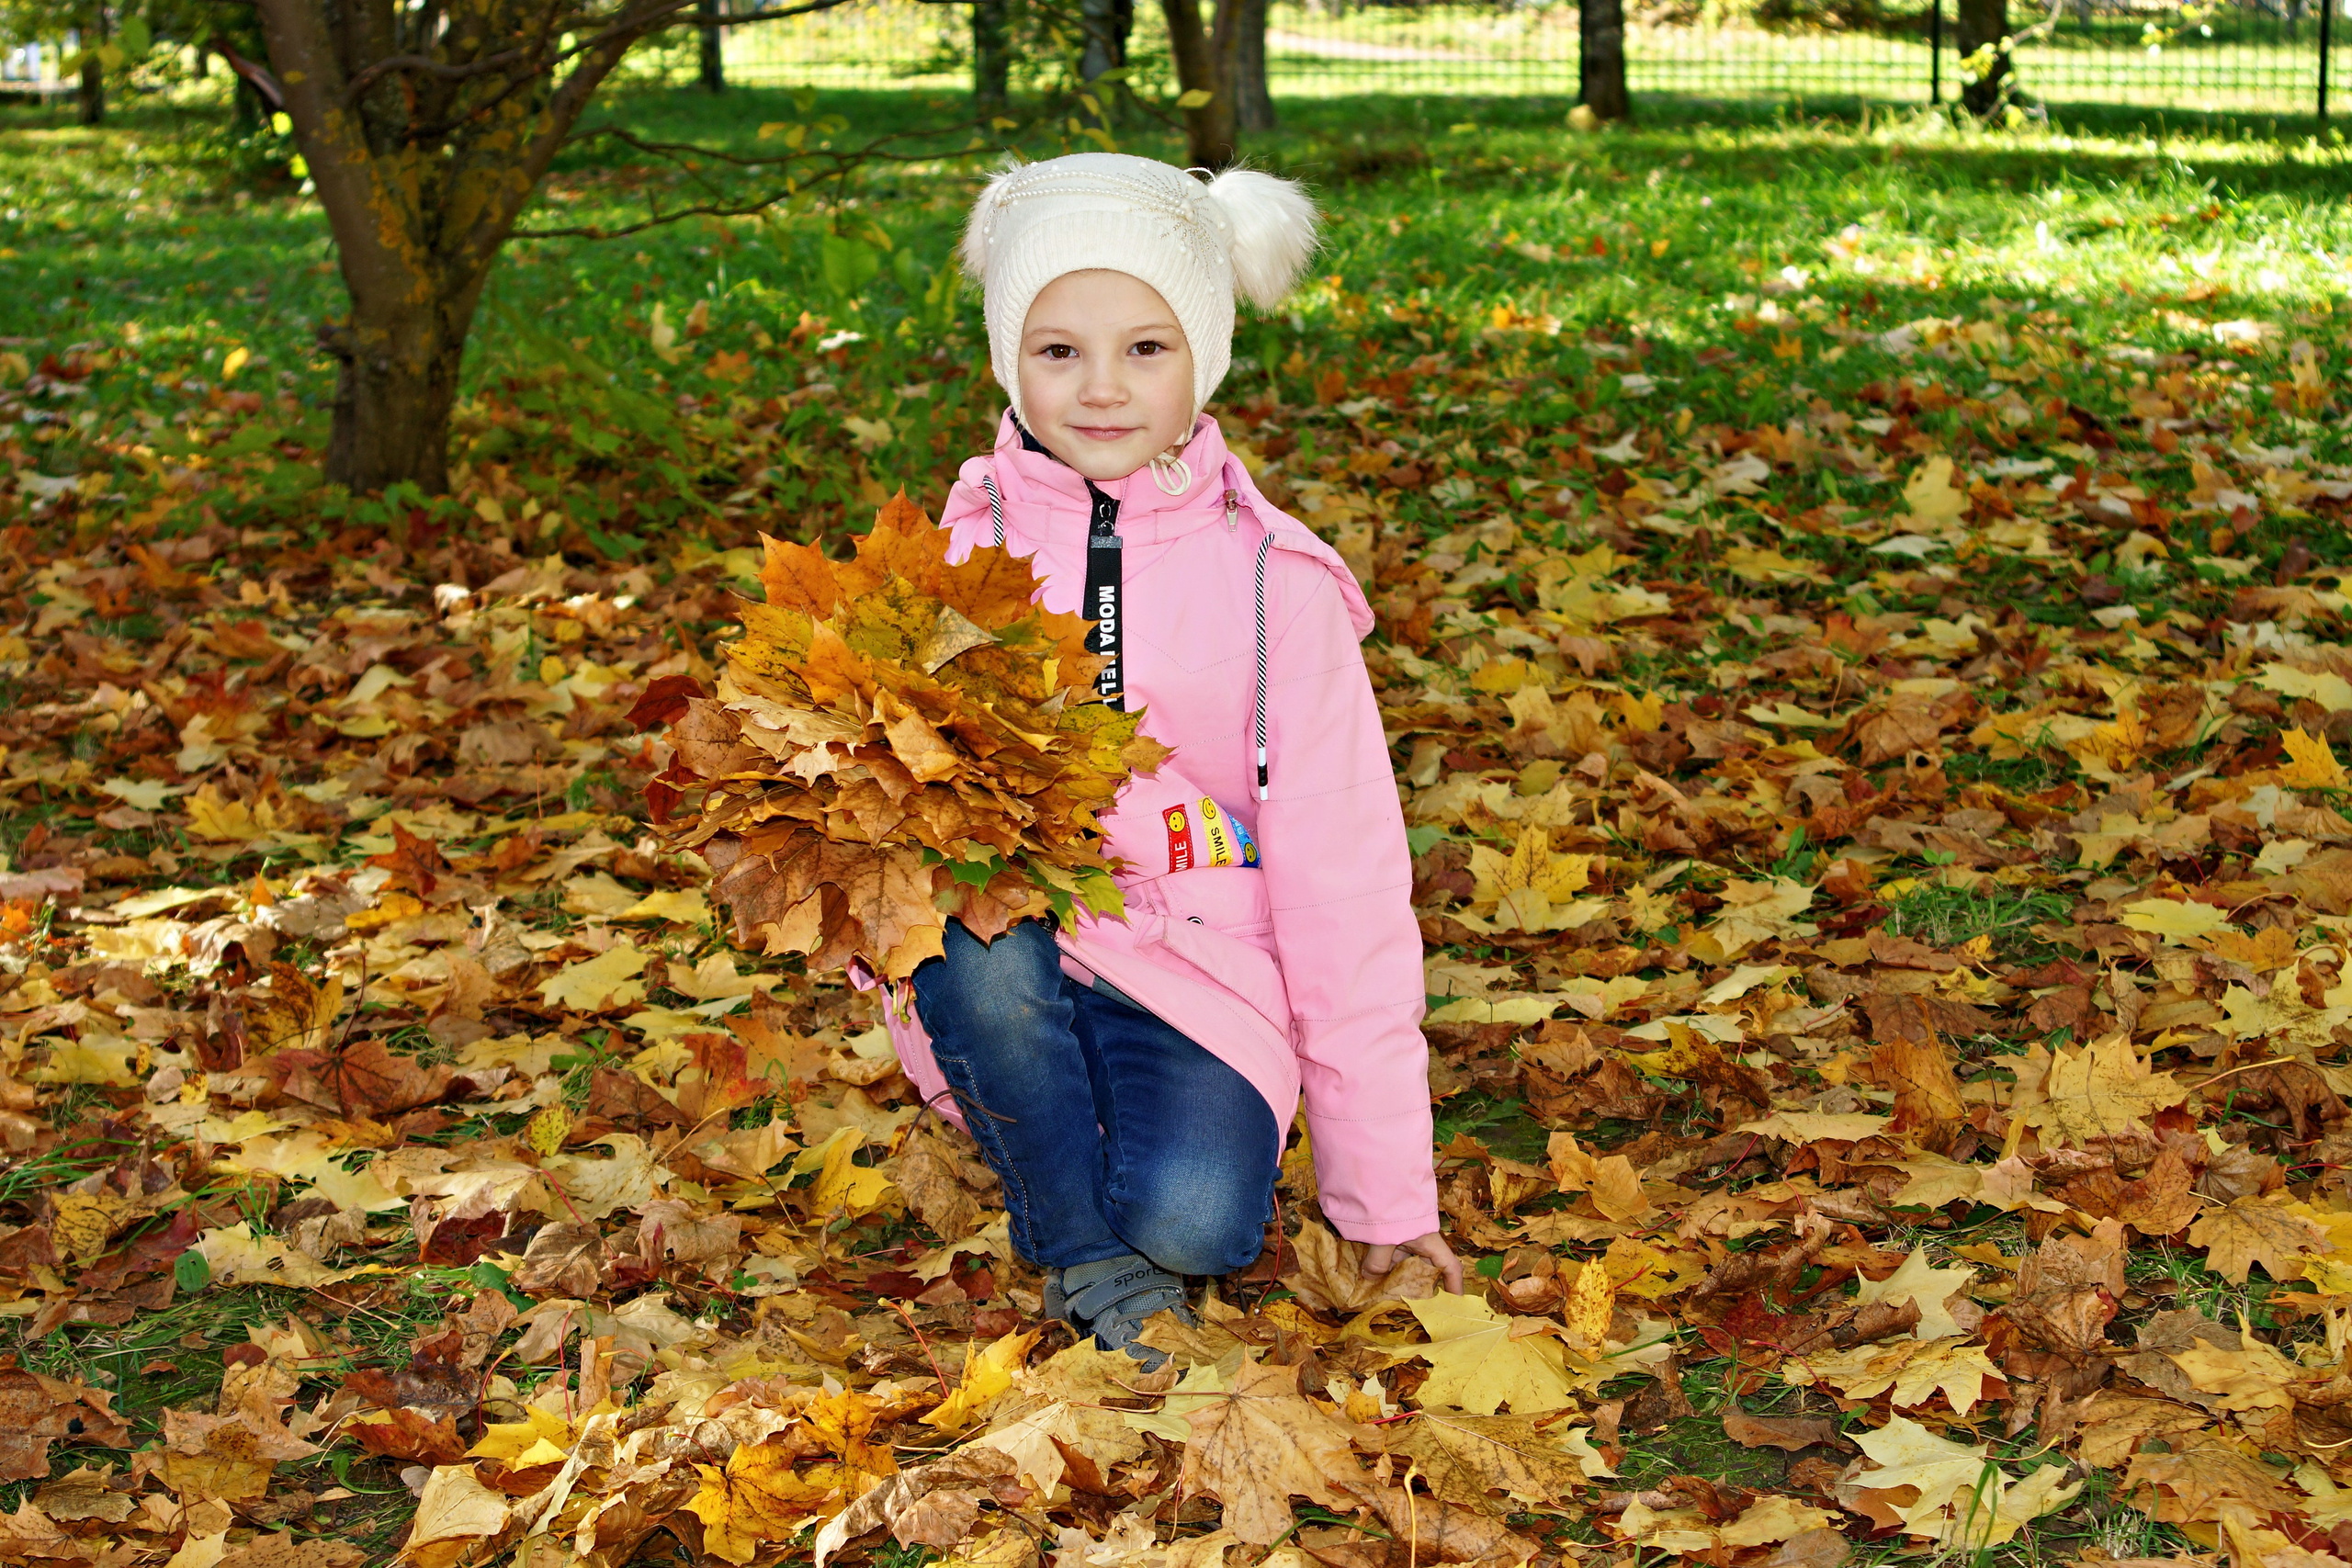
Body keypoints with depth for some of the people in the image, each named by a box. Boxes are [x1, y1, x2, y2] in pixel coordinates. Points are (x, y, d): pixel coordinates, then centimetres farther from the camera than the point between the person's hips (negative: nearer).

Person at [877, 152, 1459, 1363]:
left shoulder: (1274, 584, -4)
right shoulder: (962, 555, -2)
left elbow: (1342, 887, -2)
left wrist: (1384, 1191, -2)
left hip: (1200, 975, -1)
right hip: (1005, 987, 2)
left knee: (1197, 1221, -29)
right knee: (975, 934, -33)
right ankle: (1081, 1254, -9)